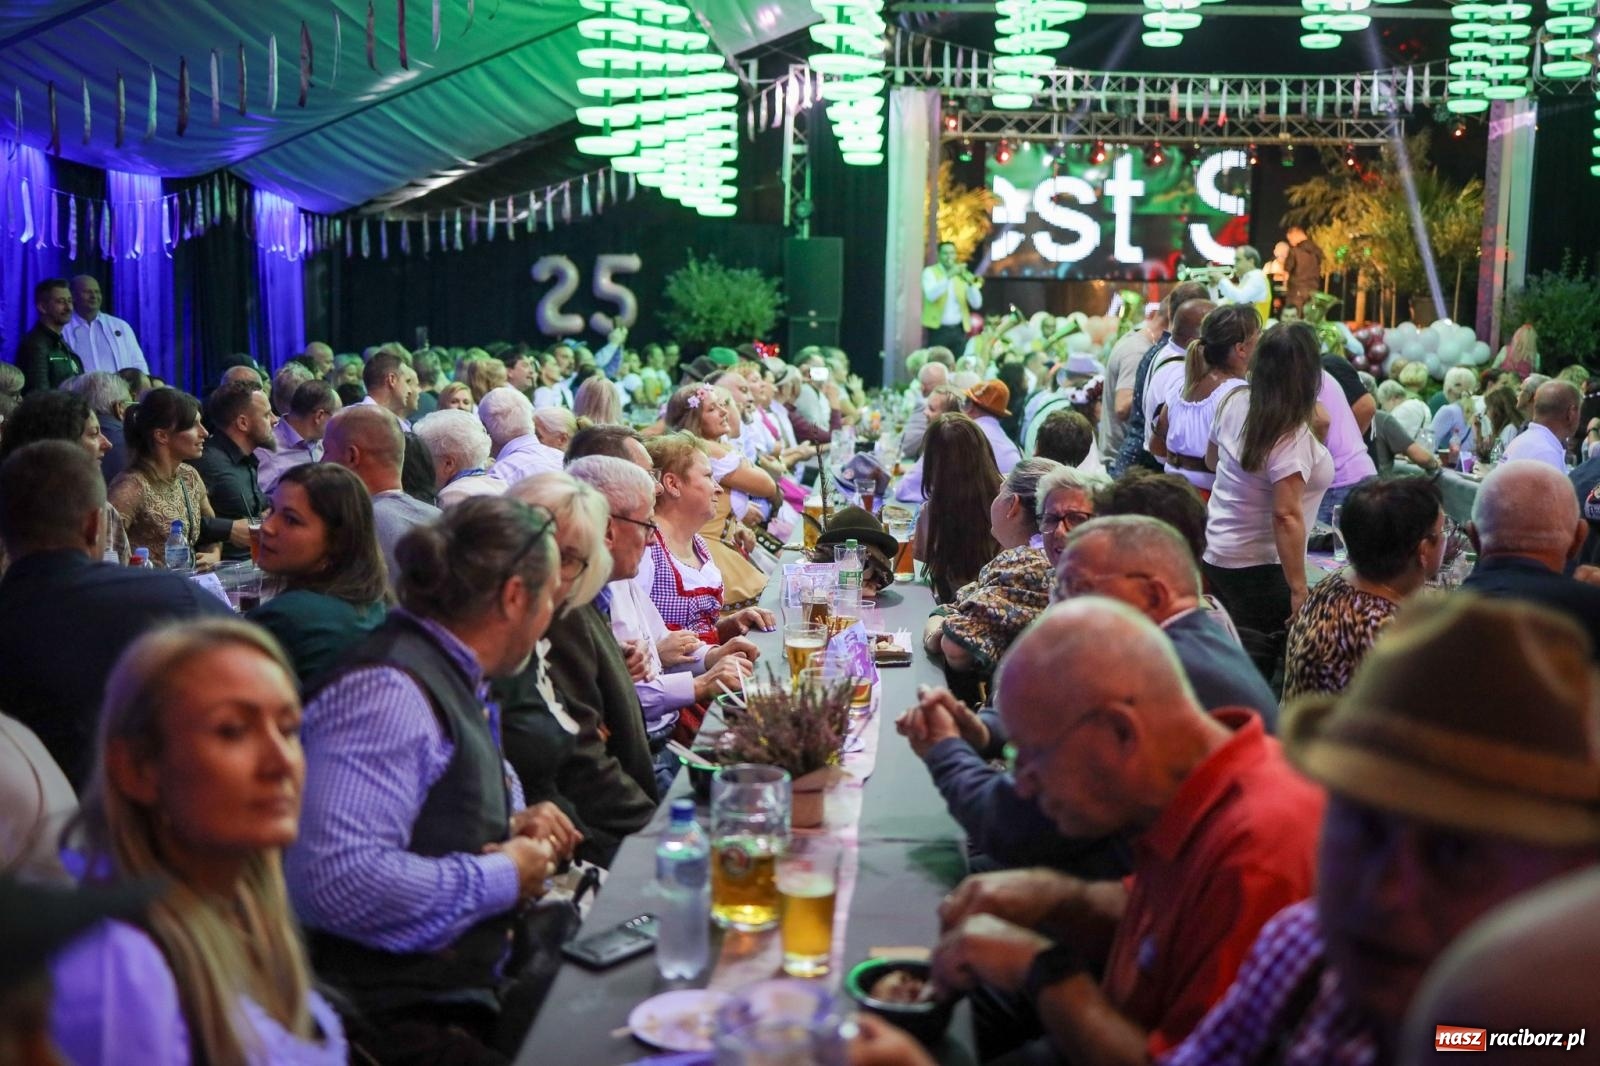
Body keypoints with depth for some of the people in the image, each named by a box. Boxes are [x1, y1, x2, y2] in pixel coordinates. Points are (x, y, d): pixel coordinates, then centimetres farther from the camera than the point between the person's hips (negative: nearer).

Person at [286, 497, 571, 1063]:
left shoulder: (450, 676, 11)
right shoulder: (388, 692, -19)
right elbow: (338, 878, -31)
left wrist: (512, 823, 7)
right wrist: (503, 877, -18)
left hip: (476, 978, 9)